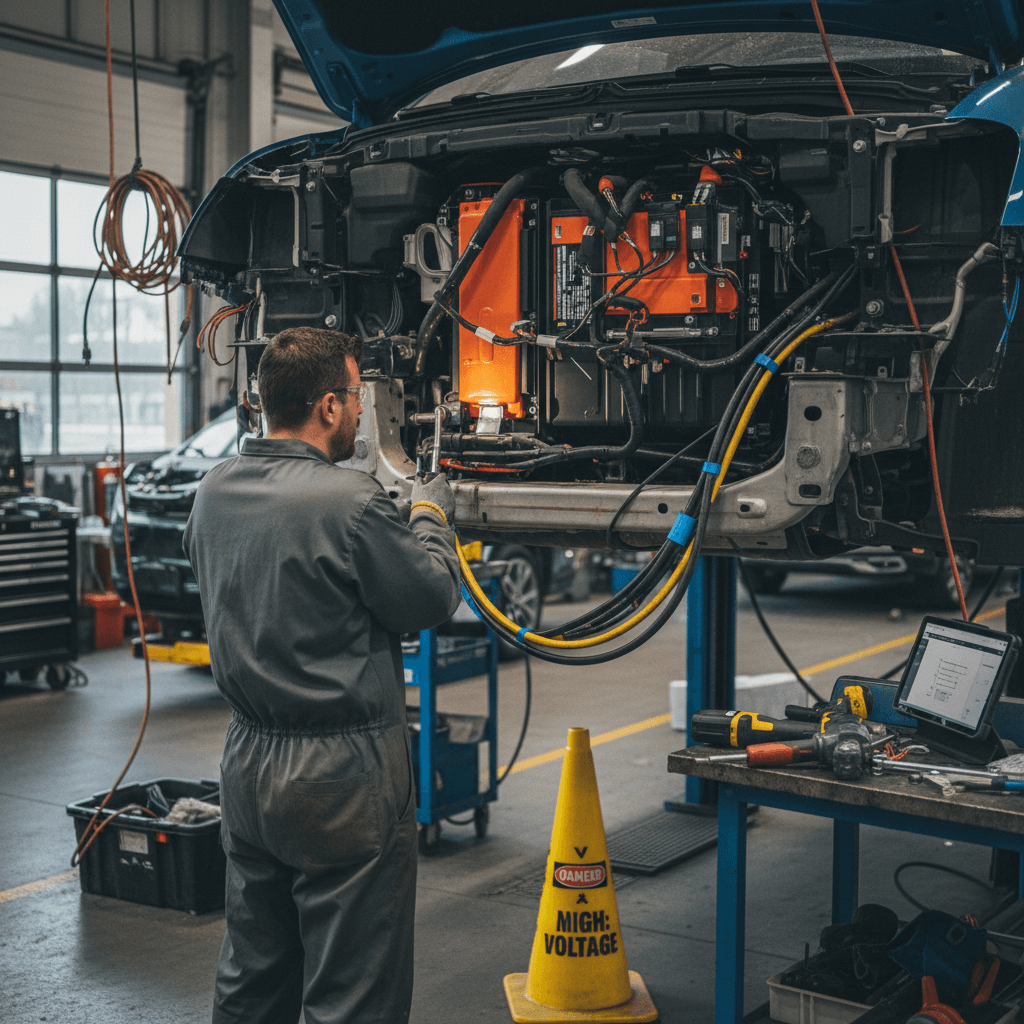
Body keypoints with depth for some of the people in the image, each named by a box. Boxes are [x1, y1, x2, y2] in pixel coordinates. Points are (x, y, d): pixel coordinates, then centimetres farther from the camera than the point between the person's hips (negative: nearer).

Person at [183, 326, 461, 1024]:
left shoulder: (214, 493, 3)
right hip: (344, 774, -8)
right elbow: (434, 599, -12)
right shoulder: (351, 502, -21)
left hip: (248, 763, 8)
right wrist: (431, 514, 6)